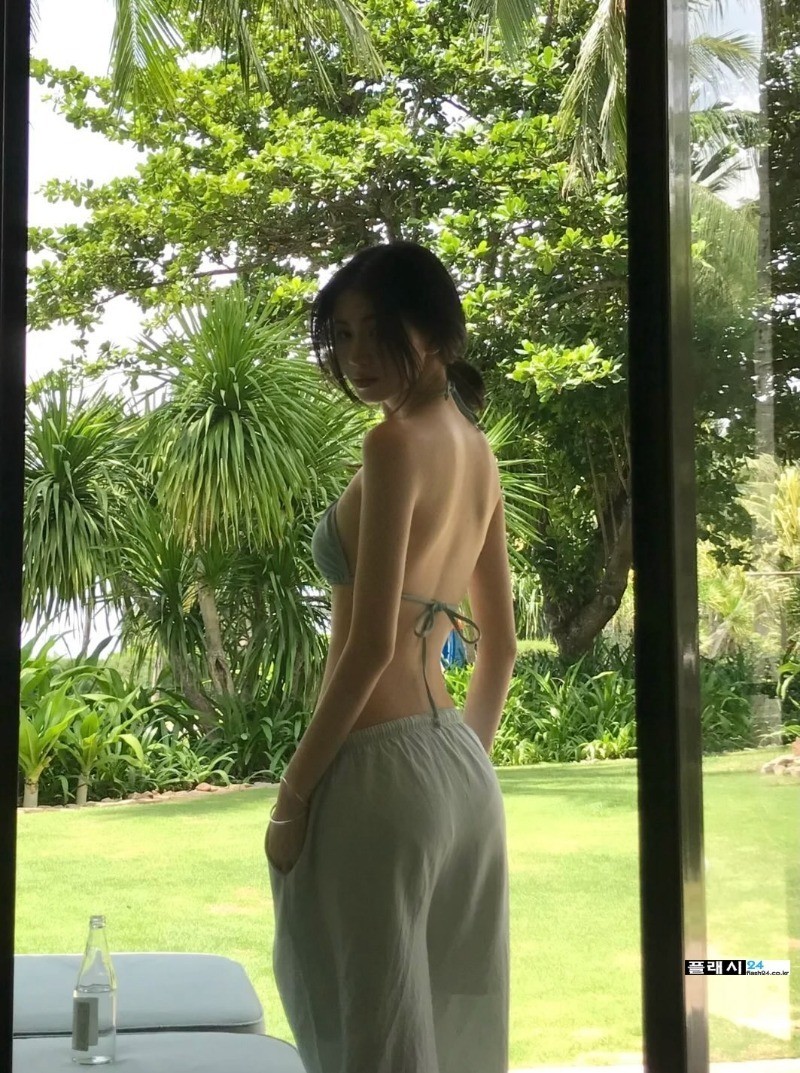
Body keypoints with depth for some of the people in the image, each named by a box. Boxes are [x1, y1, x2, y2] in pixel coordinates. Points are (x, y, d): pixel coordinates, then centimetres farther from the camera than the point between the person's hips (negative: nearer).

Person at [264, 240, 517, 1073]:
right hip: (463, 769, 9)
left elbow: (371, 644, -18)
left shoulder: (397, 442, -13)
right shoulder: (478, 450, 12)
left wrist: (292, 792, -12)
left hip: (381, 767, -9)